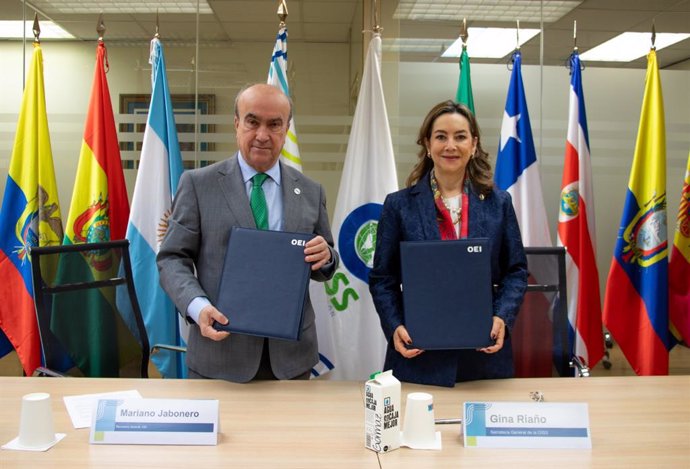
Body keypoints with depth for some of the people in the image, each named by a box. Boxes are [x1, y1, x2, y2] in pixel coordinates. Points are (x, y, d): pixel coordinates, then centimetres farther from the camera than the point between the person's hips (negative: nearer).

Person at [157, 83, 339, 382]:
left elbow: (323, 268, 13)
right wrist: (198, 306, -20)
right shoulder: (198, 184, -1)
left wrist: (325, 257, -11)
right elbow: (173, 258, -2)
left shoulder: (310, 191, 7)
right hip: (221, 351, -2)